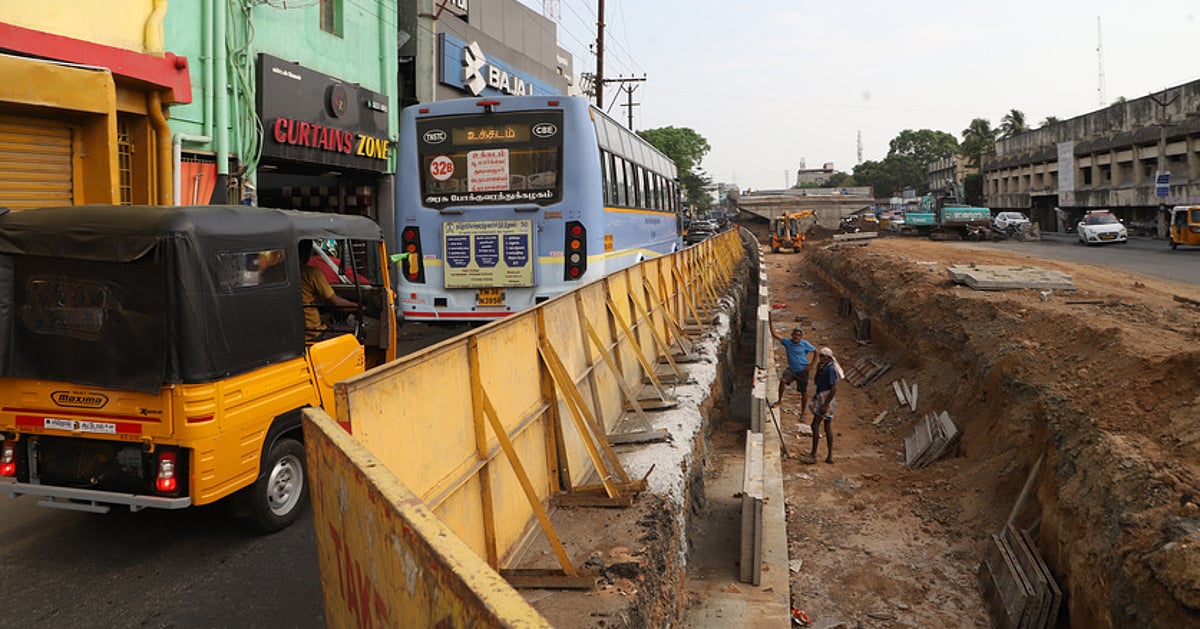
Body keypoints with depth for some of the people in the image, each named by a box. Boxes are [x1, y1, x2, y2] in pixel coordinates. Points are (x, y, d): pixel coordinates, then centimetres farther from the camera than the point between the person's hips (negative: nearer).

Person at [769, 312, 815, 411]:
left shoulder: (805, 344, -12)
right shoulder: (787, 342, -7)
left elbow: (816, 351, -2)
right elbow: (774, 334, -12)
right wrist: (770, 321, -20)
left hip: (802, 370, -1)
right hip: (791, 369, 1)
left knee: (804, 392, 6)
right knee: (783, 380, -27)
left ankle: (802, 413, 23)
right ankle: (779, 400, -7)